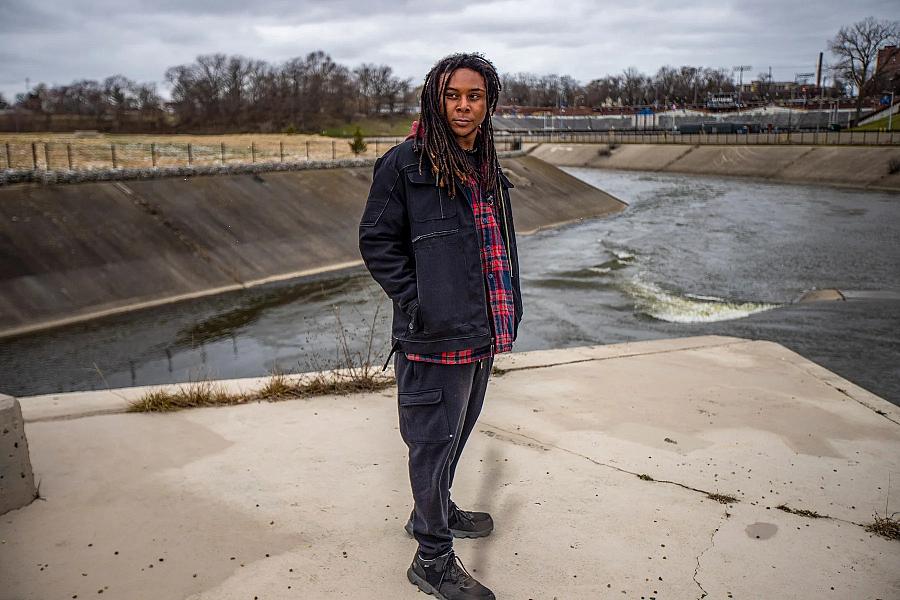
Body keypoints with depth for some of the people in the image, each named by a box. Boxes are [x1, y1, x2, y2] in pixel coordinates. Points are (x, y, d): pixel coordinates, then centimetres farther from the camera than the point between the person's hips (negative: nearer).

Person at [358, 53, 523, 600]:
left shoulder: (487, 166, 12)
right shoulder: (406, 164, -10)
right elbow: (377, 241, -9)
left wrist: (506, 310, 12)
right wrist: (419, 302, -14)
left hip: (481, 330, 8)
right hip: (436, 336, -7)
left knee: (457, 431, 22)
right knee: (435, 442, 4)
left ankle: (436, 511, 44)